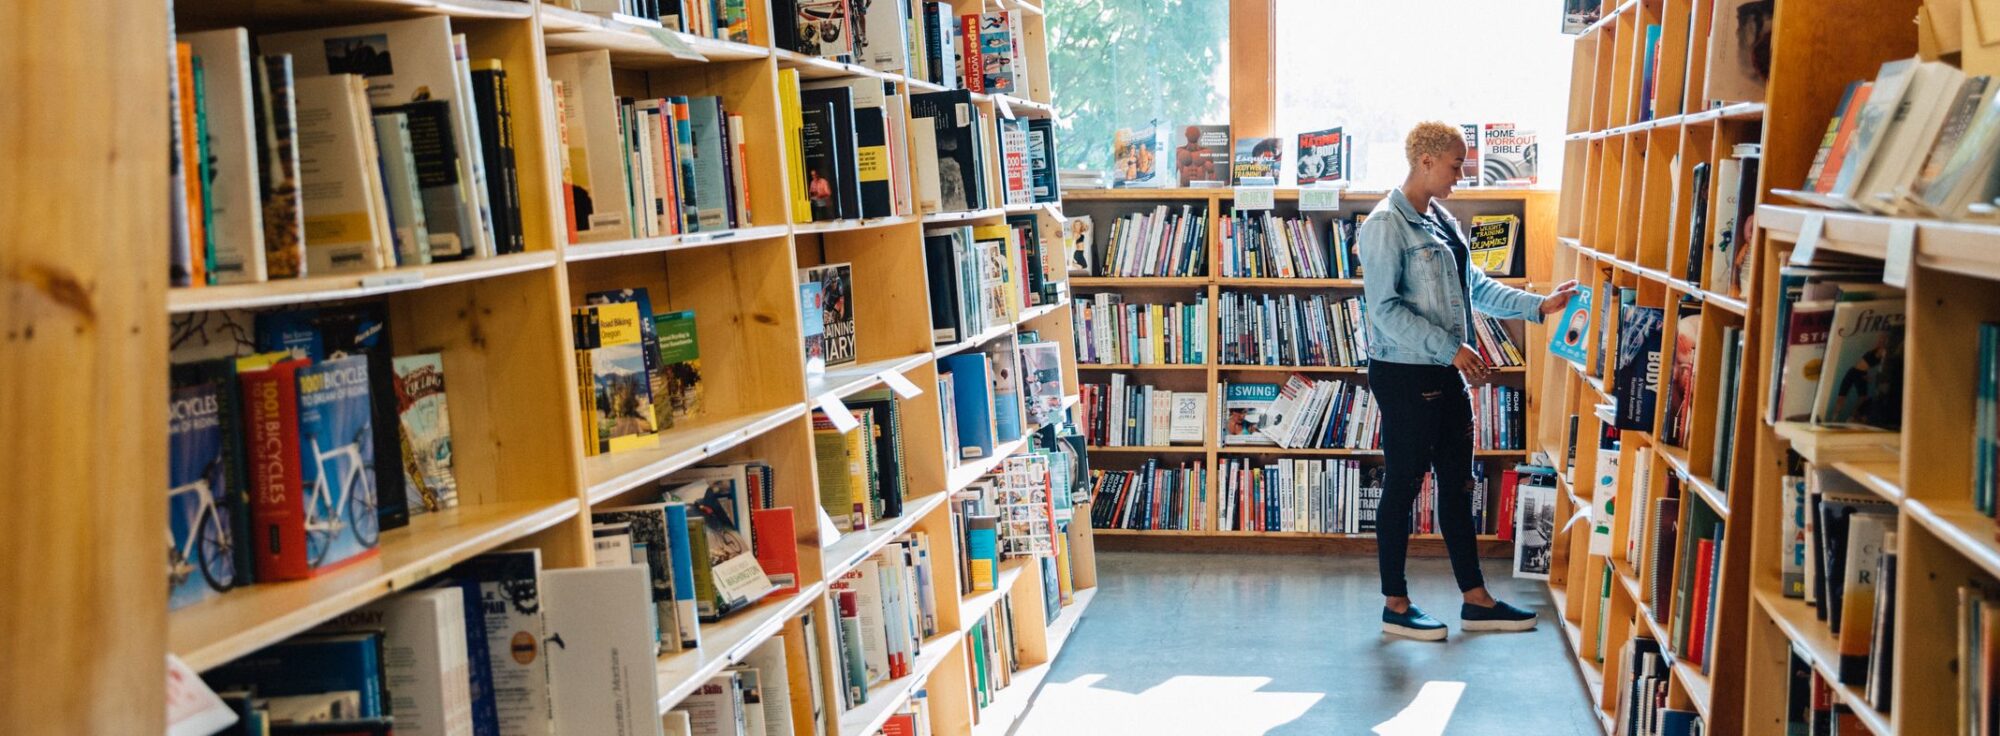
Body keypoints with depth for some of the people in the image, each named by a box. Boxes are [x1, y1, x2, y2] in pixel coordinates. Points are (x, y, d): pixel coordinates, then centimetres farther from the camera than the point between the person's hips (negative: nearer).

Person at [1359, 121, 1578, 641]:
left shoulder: (1442, 222, 13)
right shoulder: (1387, 224, -13)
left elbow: (1475, 287, 17)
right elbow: (1385, 307, -20)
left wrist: (1539, 305, 10)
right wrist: (1451, 349, -21)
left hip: (1445, 375, 9)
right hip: (1404, 375, -9)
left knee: (1457, 484, 13)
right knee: (1403, 486, 1)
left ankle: (1475, 599, 23)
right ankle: (1395, 605, 13)